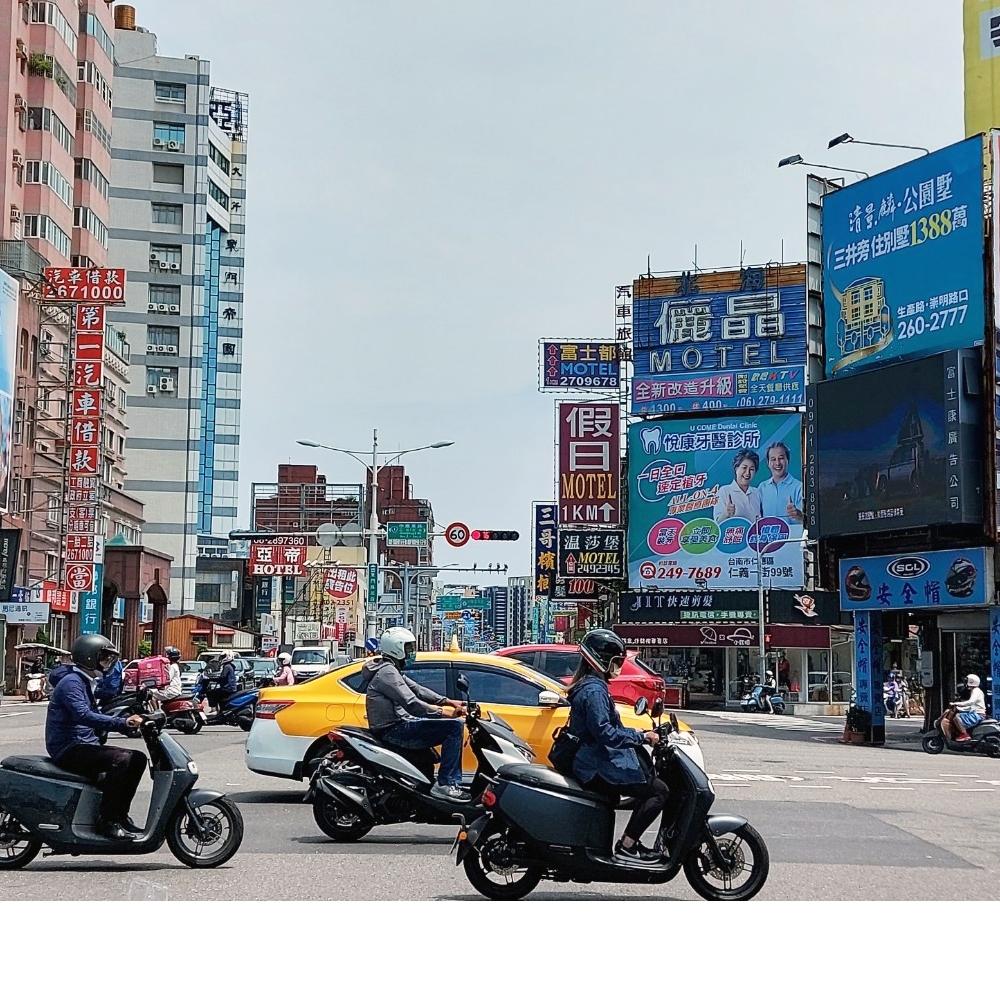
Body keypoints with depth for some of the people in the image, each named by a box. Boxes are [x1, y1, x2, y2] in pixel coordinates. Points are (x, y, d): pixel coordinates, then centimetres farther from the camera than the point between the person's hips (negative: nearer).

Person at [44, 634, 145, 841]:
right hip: (69, 749, -10)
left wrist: (128, 722, 8)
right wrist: (122, 723, -36)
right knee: (121, 759, -29)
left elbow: (95, 717, 25)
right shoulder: (71, 682, -13)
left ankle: (120, 814, 3)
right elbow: (83, 715, -29)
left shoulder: (85, 683, 20)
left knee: (138, 758, 1)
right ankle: (107, 821, -25)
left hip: (84, 746, 10)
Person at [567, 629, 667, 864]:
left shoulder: (588, 686, 18)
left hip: (594, 762, 11)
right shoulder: (594, 690, -16)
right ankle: (627, 845, -14)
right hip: (599, 768, -11)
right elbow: (604, 732, -26)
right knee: (658, 790, -13)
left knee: (648, 787, 17)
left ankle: (631, 843, 11)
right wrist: (641, 737, -22)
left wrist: (636, 733, 16)